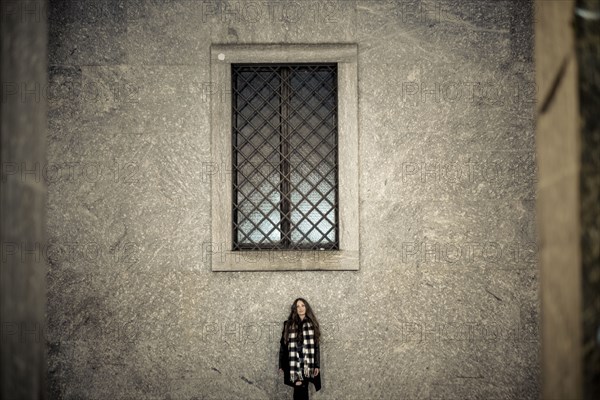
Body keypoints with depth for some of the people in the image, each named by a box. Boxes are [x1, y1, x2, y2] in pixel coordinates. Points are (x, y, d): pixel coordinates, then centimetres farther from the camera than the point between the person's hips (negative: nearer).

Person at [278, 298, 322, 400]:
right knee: (300, 391, -5)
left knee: (302, 391, 1)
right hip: (293, 363, -1)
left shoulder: (312, 324, 6)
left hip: (307, 364, 1)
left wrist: (317, 365, 0)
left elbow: (316, 346, 5)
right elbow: (283, 345, 5)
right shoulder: (289, 324, 4)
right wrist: (281, 365, 4)